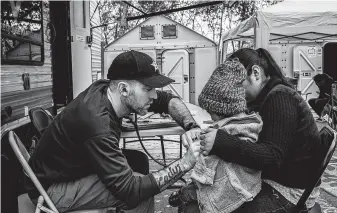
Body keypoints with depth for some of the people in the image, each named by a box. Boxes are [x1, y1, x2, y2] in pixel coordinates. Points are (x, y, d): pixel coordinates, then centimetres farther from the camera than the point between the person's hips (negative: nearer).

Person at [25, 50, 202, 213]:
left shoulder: (107, 89, -12)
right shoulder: (96, 122, -35)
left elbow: (168, 100, 1)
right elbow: (130, 191, -33)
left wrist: (192, 128, -15)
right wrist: (184, 164, -29)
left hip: (77, 167, 9)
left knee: (139, 160, 6)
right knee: (142, 193, -19)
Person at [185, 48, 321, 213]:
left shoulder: (280, 97, -18)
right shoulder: (266, 98, 11)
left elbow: (273, 157, -29)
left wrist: (220, 143, -37)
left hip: (291, 189, -9)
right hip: (270, 180, 9)